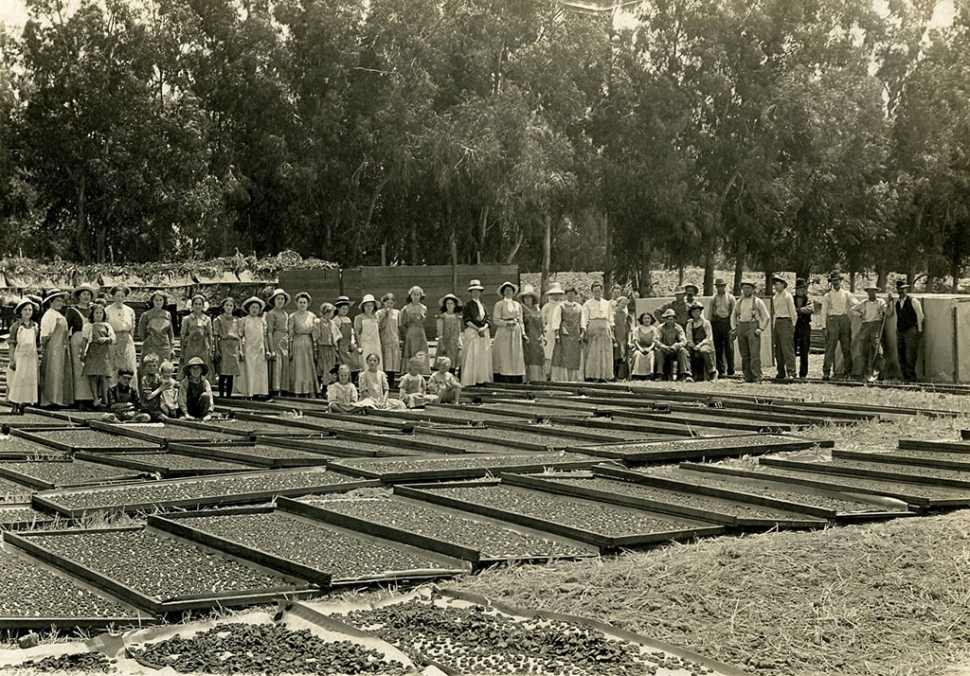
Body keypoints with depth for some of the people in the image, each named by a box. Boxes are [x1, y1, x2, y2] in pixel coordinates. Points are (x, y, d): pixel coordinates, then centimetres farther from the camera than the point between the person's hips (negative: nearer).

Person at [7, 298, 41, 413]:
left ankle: (25, 403, 10)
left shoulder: (35, 326, 8)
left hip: (32, 358, 4)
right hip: (19, 357, -4)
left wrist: (39, 359, 11)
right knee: (17, 379, -4)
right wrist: (12, 360, -8)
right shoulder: (16, 326, -3)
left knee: (31, 380, 3)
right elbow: (12, 344, -3)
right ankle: (15, 403, 0)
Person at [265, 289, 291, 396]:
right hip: (276, 343, -7)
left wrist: (290, 350, 15)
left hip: (285, 344, 7)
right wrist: (272, 350, -15)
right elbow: (269, 333, -8)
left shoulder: (285, 314, 18)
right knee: (276, 369, -9)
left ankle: (284, 394, 7)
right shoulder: (271, 314, -3)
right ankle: (274, 393, -9)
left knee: (285, 370, 5)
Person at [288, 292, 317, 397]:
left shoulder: (312, 316, 9)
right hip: (297, 346, -3)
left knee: (310, 371, 3)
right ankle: (299, 396, 0)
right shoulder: (293, 317, -1)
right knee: (298, 371, -2)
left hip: (309, 346, 3)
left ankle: (311, 397, 6)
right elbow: (290, 335, -2)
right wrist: (290, 350, -7)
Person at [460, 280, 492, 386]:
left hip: (484, 333, 5)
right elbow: (466, 320, -8)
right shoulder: (468, 305, 2)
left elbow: (488, 319, 9)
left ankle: (481, 379, 4)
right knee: (471, 357, -8)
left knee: (484, 357, 2)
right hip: (472, 333, -5)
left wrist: (484, 328, -11)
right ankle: (469, 381, -10)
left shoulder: (483, 305, 18)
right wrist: (477, 329, -16)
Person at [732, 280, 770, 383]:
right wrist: (735, 329, 14)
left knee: (755, 354, -12)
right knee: (744, 355, 3)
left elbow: (766, 317, 3)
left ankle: (757, 378, -12)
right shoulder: (739, 302, 16)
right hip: (741, 328, 4)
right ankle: (748, 378, 8)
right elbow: (735, 316, 26)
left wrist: (761, 329, -7)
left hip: (753, 327, -4)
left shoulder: (757, 301, 4)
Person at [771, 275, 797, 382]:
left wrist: (792, 325, -8)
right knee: (777, 349, 8)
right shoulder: (775, 297, 16)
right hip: (777, 323, 8)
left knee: (787, 348, -12)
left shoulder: (787, 296, -6)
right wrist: (774, 326, 16)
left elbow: (793, 312, -6)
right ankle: (781, 373, 14)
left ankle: (791, 372, -15)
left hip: (785, 322, -8)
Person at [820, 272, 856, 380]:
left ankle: (848, 371, 12)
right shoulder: (827, 296, 8)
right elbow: (824, 312, 5)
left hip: (845, 320, 2)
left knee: (847, 347, 4)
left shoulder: (846, 294, 12)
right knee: (830, 347, -8)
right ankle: (826, 372, -9)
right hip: (832, 320, -2)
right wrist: (824, 327, -2)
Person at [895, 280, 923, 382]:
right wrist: (897, 330, 15)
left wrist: (919, 331, -6)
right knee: (901, 356, 2)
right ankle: (906, 378, 8)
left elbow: (920, 316, -4)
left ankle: (911, 378, -6)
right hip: (900, 331, 6)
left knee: (910, 356, -10)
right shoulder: (896, 304, 15)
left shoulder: (913, 301, -3)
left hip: (911, 331, -6)